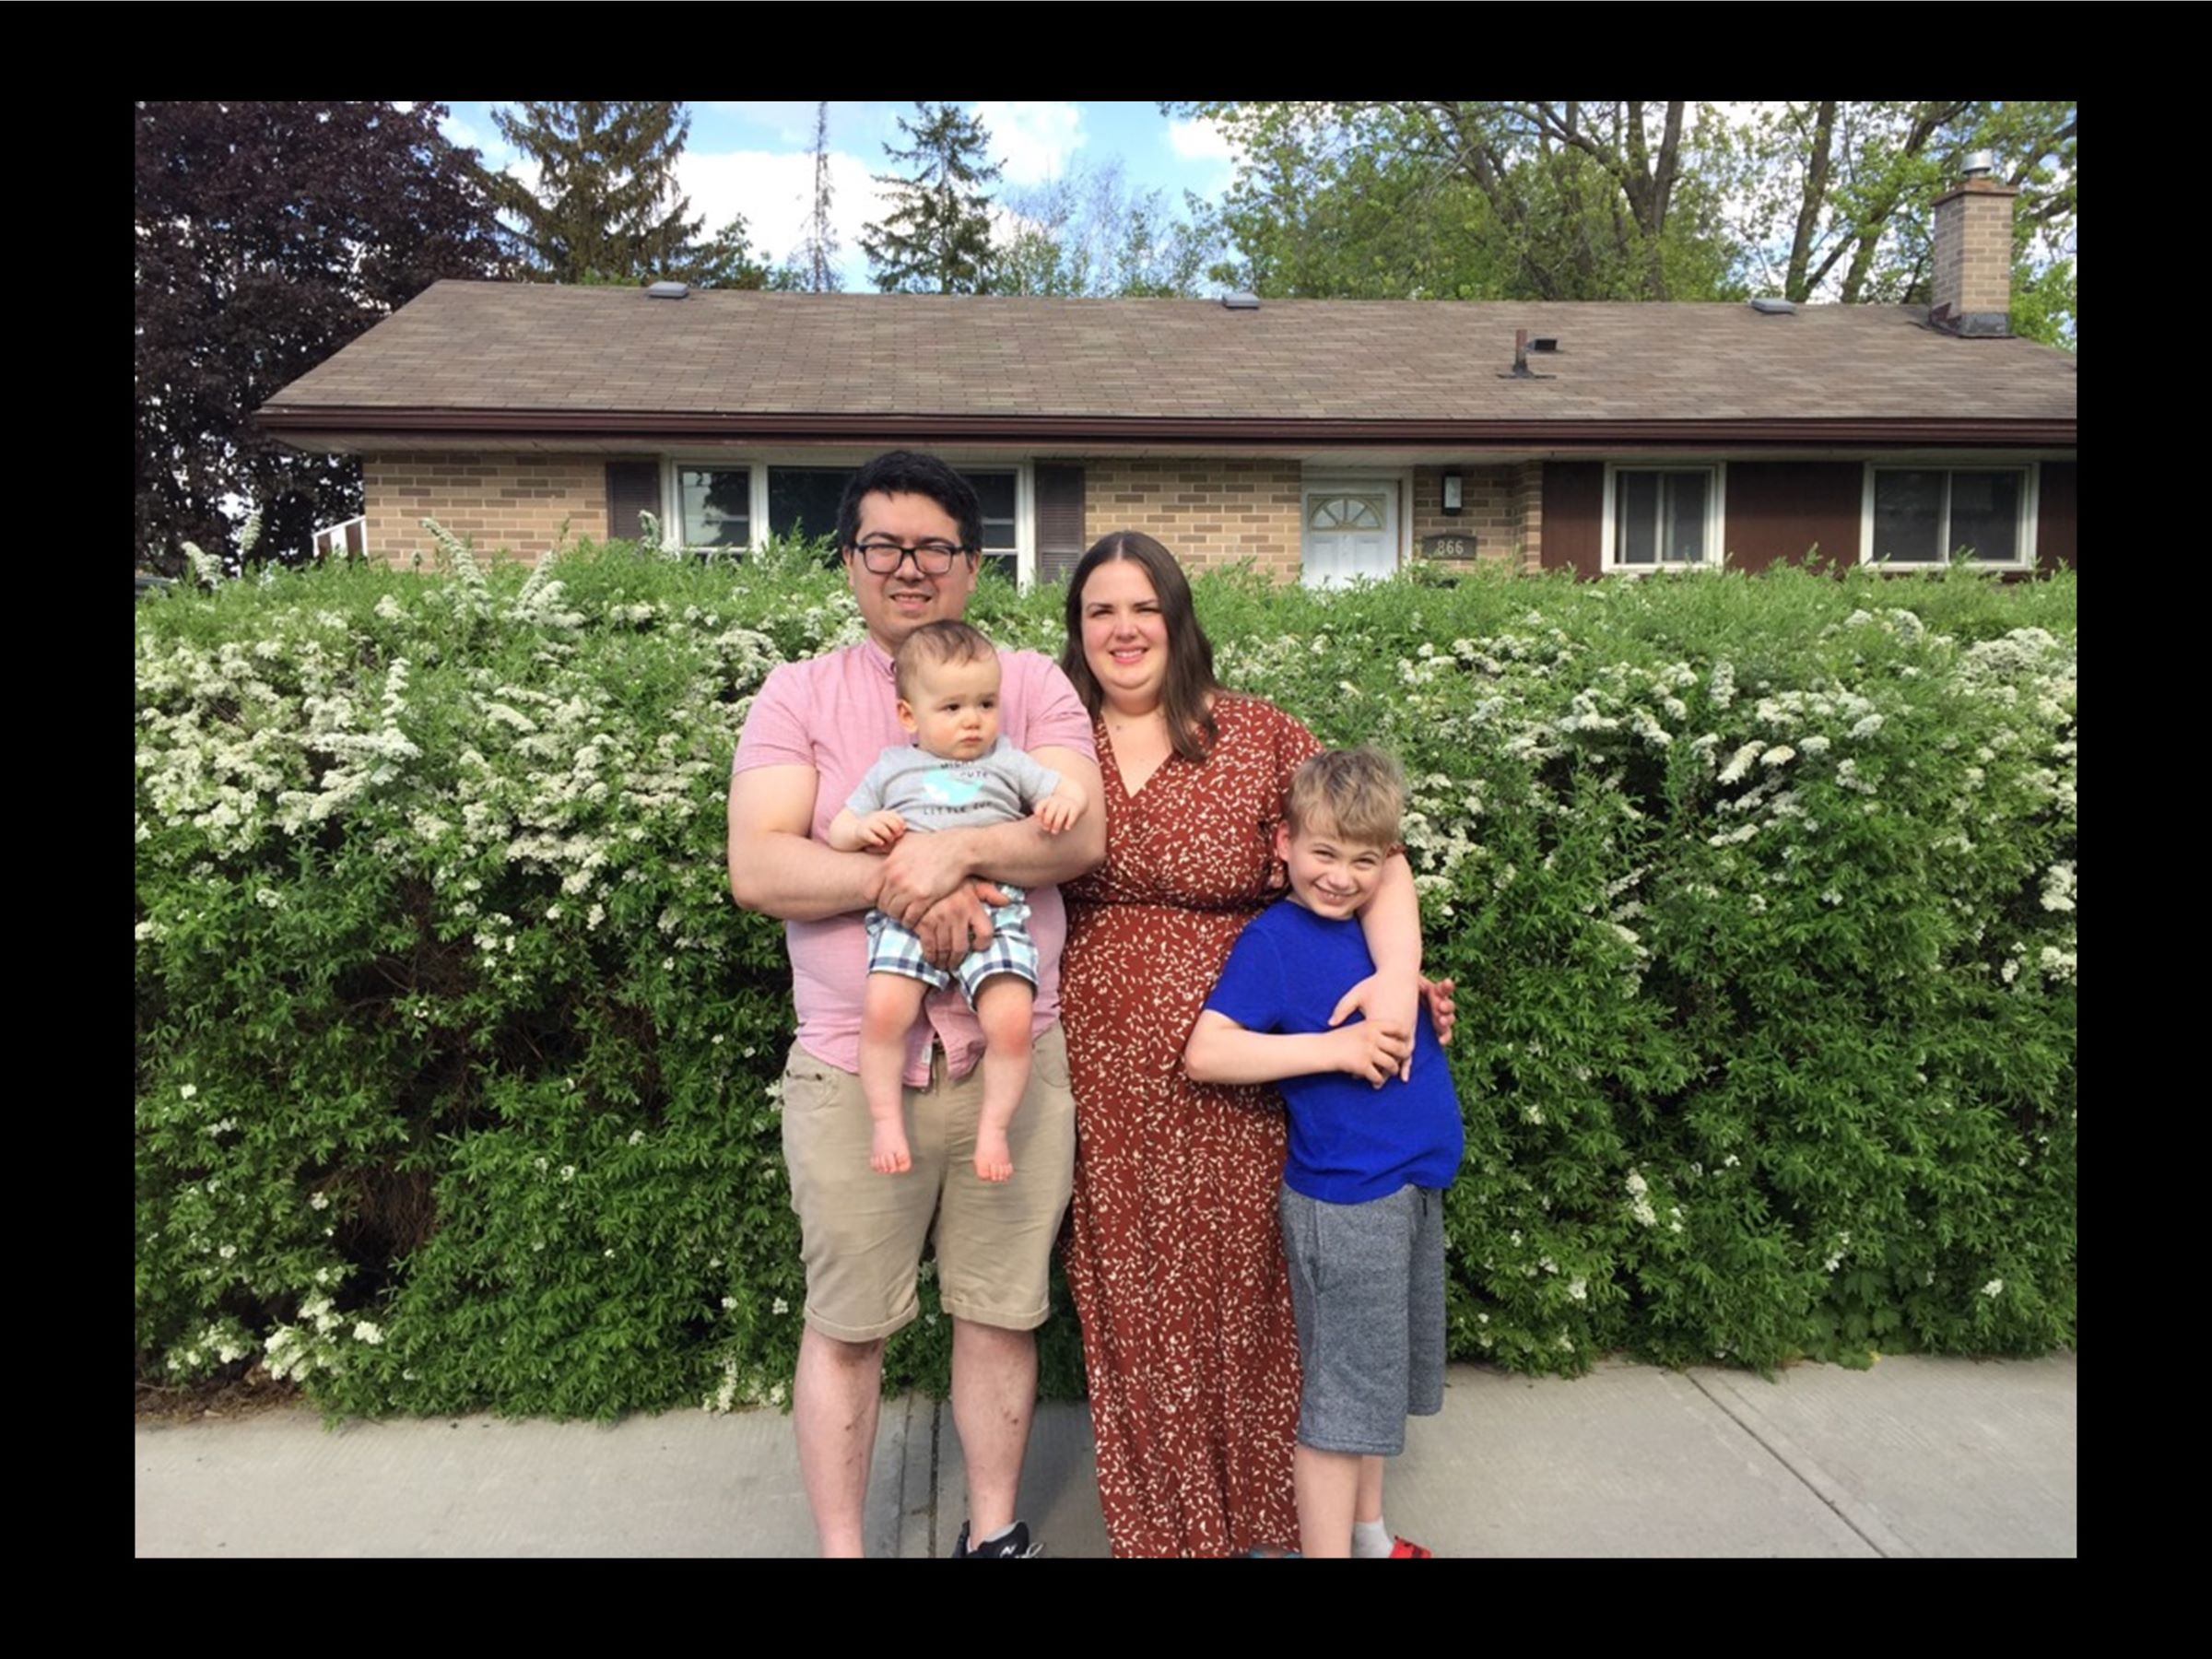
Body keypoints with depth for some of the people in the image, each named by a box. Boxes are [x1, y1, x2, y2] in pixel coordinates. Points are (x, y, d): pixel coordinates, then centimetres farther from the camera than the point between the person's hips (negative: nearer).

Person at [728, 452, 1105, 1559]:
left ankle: (995, 1530, 35)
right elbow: (757, 868, -9)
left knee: (1001, 1310, 15)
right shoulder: (798, 694, 3)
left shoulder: (1031, 683, 5)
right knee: (844, 1324, 12)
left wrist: (956, 848, -23)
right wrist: (907, 880, -20)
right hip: (852, 1067, 0)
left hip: (1014, 1060, 1)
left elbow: (1081, 835, -8)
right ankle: (839, 1546, 31)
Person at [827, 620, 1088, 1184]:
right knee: (883, 1011, -24)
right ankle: (887, 1122, -4)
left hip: (995, 908, 0)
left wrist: (1065, 800, -5)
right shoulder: (892, 768, 19)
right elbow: (837, 832, 20)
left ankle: (993, 1127, 1)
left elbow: (1070, 788, 19)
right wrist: (863, 827, -4)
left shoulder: (1007, 763, 19)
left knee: (1012, 1020, -21)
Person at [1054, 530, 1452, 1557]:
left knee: (1236, 1288, 12)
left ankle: (1253, 1511, 38)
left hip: (1228, 1079, -1)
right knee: (1130, 1297, 13)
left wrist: (1397, 973, -17)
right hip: (1101, 1079, 1)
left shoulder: (1258, 737, 0)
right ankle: (1155, 1519, 36)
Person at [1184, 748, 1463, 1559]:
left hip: (1414, 1188, 8)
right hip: (1344, 1200, -8)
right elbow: (1205, 1051, -23)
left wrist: (1426, 1013, 5)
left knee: (1383, 1378, 22)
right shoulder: (1274, 938, -14)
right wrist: (1331, 1048, -24)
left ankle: (1369, 1534, 39)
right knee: (1340, 1398, 2)